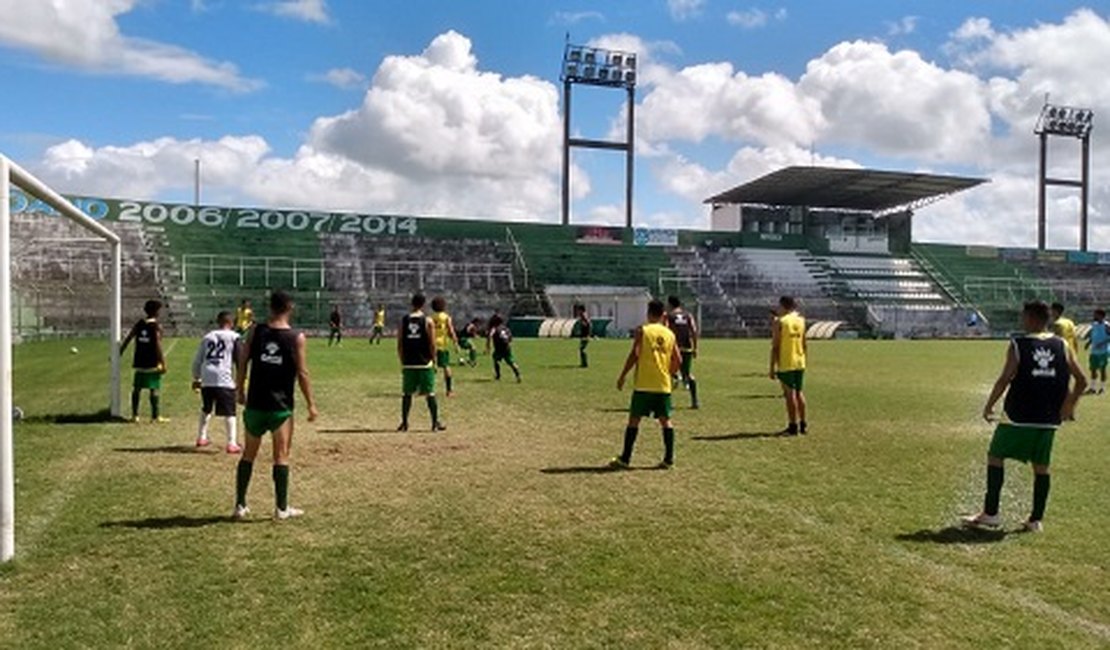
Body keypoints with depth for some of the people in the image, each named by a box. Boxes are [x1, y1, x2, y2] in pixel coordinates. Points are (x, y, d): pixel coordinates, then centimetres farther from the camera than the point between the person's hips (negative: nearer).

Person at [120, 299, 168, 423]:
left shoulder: (139, 324, 7)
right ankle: (155, 416, 2)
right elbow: (158, 346, -14)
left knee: (137, 388, 13)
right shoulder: (156, 326, -9)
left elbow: (127, 339, 8)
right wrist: (163, 363, -11)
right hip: (152, 364, -5)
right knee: (155, 389, 0)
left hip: (139, 363, 5)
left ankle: (134, 415, 16)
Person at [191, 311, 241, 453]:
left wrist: (196, 378, 28)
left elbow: (197, 361, 18)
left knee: (206, 410, 24)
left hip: (206, 379, 5)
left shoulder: (207, 337, 16)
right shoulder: (233, 337, 2)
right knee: (229, 413, -2)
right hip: (225, 379, -5)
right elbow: (238, 359, -2)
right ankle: (232, 443, -7)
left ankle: (201, 438, 32)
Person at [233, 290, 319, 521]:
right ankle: (281, 509, 10)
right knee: (281, 456, 5)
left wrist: (240, 391, 14)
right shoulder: (297, 337, -6)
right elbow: (302, 374, -7)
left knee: (248, 454, 14)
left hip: (255, 404, 3)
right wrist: (311, 404, 1)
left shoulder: (256, 331, 0)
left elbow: (242, 362, 1)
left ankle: (240, 506, 19)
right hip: (281, 406, -2)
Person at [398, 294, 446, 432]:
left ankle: (404, 423, 12)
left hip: (408, 363, 3)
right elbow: (432, 344, -7)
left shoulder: (404, 320, 4)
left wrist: (403, 361, 12)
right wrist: (434, 360, 3)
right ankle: (436, 422, 6)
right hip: (425, 363, -2)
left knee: (406, 394, 11)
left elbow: (399, 344, 4)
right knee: (430, 393, 4)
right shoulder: (428, 321, -5)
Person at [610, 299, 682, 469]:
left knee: (634, 419, 1)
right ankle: (669, 459, 9)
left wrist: (622, 376, -4)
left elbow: (634, 355, -11)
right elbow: (678, 360, 7)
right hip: (663, 385, 4)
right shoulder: (670, 334, 9)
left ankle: (625, 459, 3)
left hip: (643, 384, -4)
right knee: (665, 420, 10)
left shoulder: (642, 330, -4)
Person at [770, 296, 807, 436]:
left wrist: (772, 367, -9)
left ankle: (793, 426, 0)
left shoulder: (779, 322, -10)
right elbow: (804, 344, 12)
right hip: (800, 363, 6)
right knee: (799, 393, 14)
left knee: (790, 394, -2)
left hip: (786, 364, -6)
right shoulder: (801, 320, 8)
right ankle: (802, 425, 19)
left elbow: (775, 347, -12)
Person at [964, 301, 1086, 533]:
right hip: (1048, 419, 5)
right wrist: (1068, 406, 19)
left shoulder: (1018, 345, -8)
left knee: (995, 457, 7)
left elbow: (1005, 379, -13)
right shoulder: (1062, 346, 4)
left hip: (1019, 417, -4)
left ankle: (990, 514, 7)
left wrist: (989, 407, -4)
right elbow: (1081, 381, 6)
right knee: (1041, 466, 13)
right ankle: (1036, 520, 17)